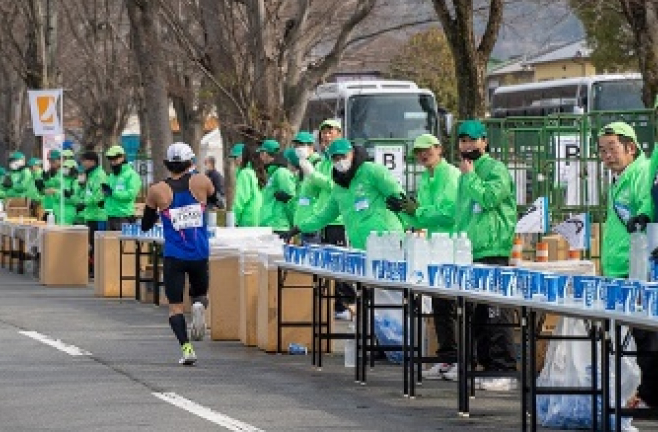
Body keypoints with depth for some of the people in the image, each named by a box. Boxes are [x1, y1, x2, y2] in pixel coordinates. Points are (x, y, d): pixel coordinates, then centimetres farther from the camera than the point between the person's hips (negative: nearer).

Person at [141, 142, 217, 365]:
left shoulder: (157, 191, -5)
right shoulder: (201, 182, -4)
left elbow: (145, 225, 6)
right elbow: (215, 200, 18)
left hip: (173, 256, -1)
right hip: (200, 255, 1)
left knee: (175, 305, 4)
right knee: (200, 294, 22)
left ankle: (186, 347, -15)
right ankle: (199, 306, -13)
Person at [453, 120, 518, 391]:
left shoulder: (496, 170, -4)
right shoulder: (465, 175, 22)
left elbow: (489, 196, -20)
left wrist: (469, 175, -8)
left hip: (493, 253, -9)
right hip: (469, 256, 9)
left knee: (496, 316, -11)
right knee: (479, 318, 9)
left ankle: (505, 370, -11)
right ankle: (488, 366, 14)